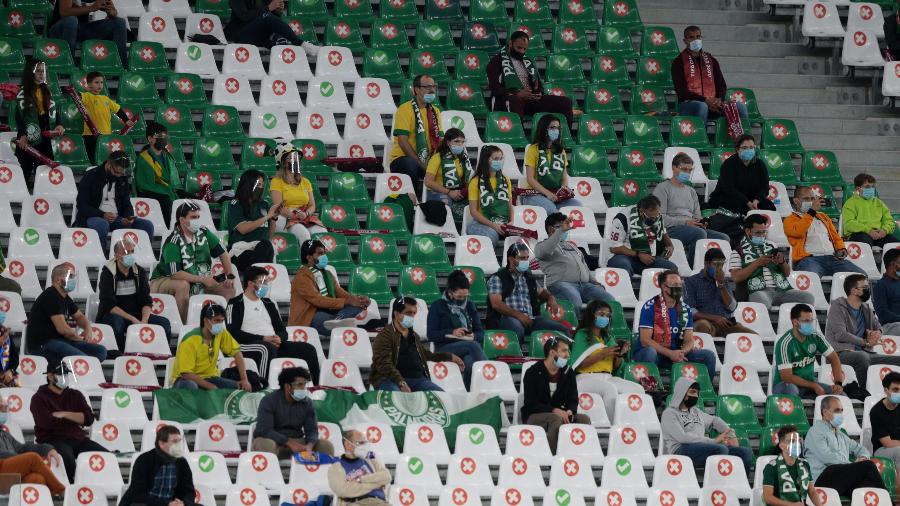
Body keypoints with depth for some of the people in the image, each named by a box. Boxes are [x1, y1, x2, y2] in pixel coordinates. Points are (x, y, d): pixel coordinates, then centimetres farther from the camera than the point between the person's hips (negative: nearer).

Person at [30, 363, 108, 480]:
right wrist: (76, 418, 2)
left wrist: (65, 414, -7)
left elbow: (89, 419, 7)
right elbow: (46, 422, -12)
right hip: (52, 440, -5)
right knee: (67, 459, -38)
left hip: (78, 439, 5)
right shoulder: (39, 398, 6)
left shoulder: (75, 395, 21)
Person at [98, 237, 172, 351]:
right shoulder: (107, 274, -8)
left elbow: (146, 301, 2)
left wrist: (144, 321, -19)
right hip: (113, 315, -4)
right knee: (116, 321, -39)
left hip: (136, 316, 4)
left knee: (164, 323, -17)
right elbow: (109, 305, -17)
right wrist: (133, 320, -25)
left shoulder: (139, 272, 7)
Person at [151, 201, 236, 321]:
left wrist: (230, 276, -3)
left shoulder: (203, 233, -3)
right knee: (183, 285, -40)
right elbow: (175, 274, -29)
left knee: (229, 289, -6)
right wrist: (203, 279, -26)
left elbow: (223, 253, 8)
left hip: (196, 282, 7)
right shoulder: (173, 242, -23)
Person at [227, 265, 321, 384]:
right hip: (247, 346, -7)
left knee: (308, 349, -9)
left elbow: (283, 331, 23)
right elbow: (233, 332, -9)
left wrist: (279, 338, -5)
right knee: (268, 348, -39)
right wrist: (263, 338, -14)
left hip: (274, 344, 7)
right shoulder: (235, 304, 4)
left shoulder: (269, 304, 25)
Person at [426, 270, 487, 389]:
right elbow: (431, 335, -1)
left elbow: (481, 332, 19)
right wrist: (452, 332, -15)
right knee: (473, 345, -34)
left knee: (469, 362, -36)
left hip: (467, 349, 3)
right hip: (444, 349, -3)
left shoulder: (469, 306, 22)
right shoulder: (438, 307, 7)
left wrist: (474, 336, -6)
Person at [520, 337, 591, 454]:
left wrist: (569, 411, -17)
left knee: (584, 419, -18)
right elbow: (531, 404, -14)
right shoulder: (533, 373, -7)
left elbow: (573, 400, 9)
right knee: (556, 419, -36)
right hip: (533, 416, -5)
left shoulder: (568, 372, 8)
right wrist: (554, 410, -26)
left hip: (559, 413, 5)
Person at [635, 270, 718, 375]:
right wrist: (670, 354, -23)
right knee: (650, 353, -40)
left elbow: (689, 340, 6)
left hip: (675, 353, 5)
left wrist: (681, 353, -18)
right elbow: (645, 340, -15)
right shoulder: (650, 307, -10)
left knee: (708, 356, -10)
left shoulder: (686, 309, 7)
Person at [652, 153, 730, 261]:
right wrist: (685, 222, -16)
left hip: (691, 228, 7)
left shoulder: (691, 191, 29)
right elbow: (660, 218, -7)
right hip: (671, 229, -7)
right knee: (700, 233, -36)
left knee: (723, 238, -14)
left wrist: (701, 222, -1)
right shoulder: (662, 188, 5)